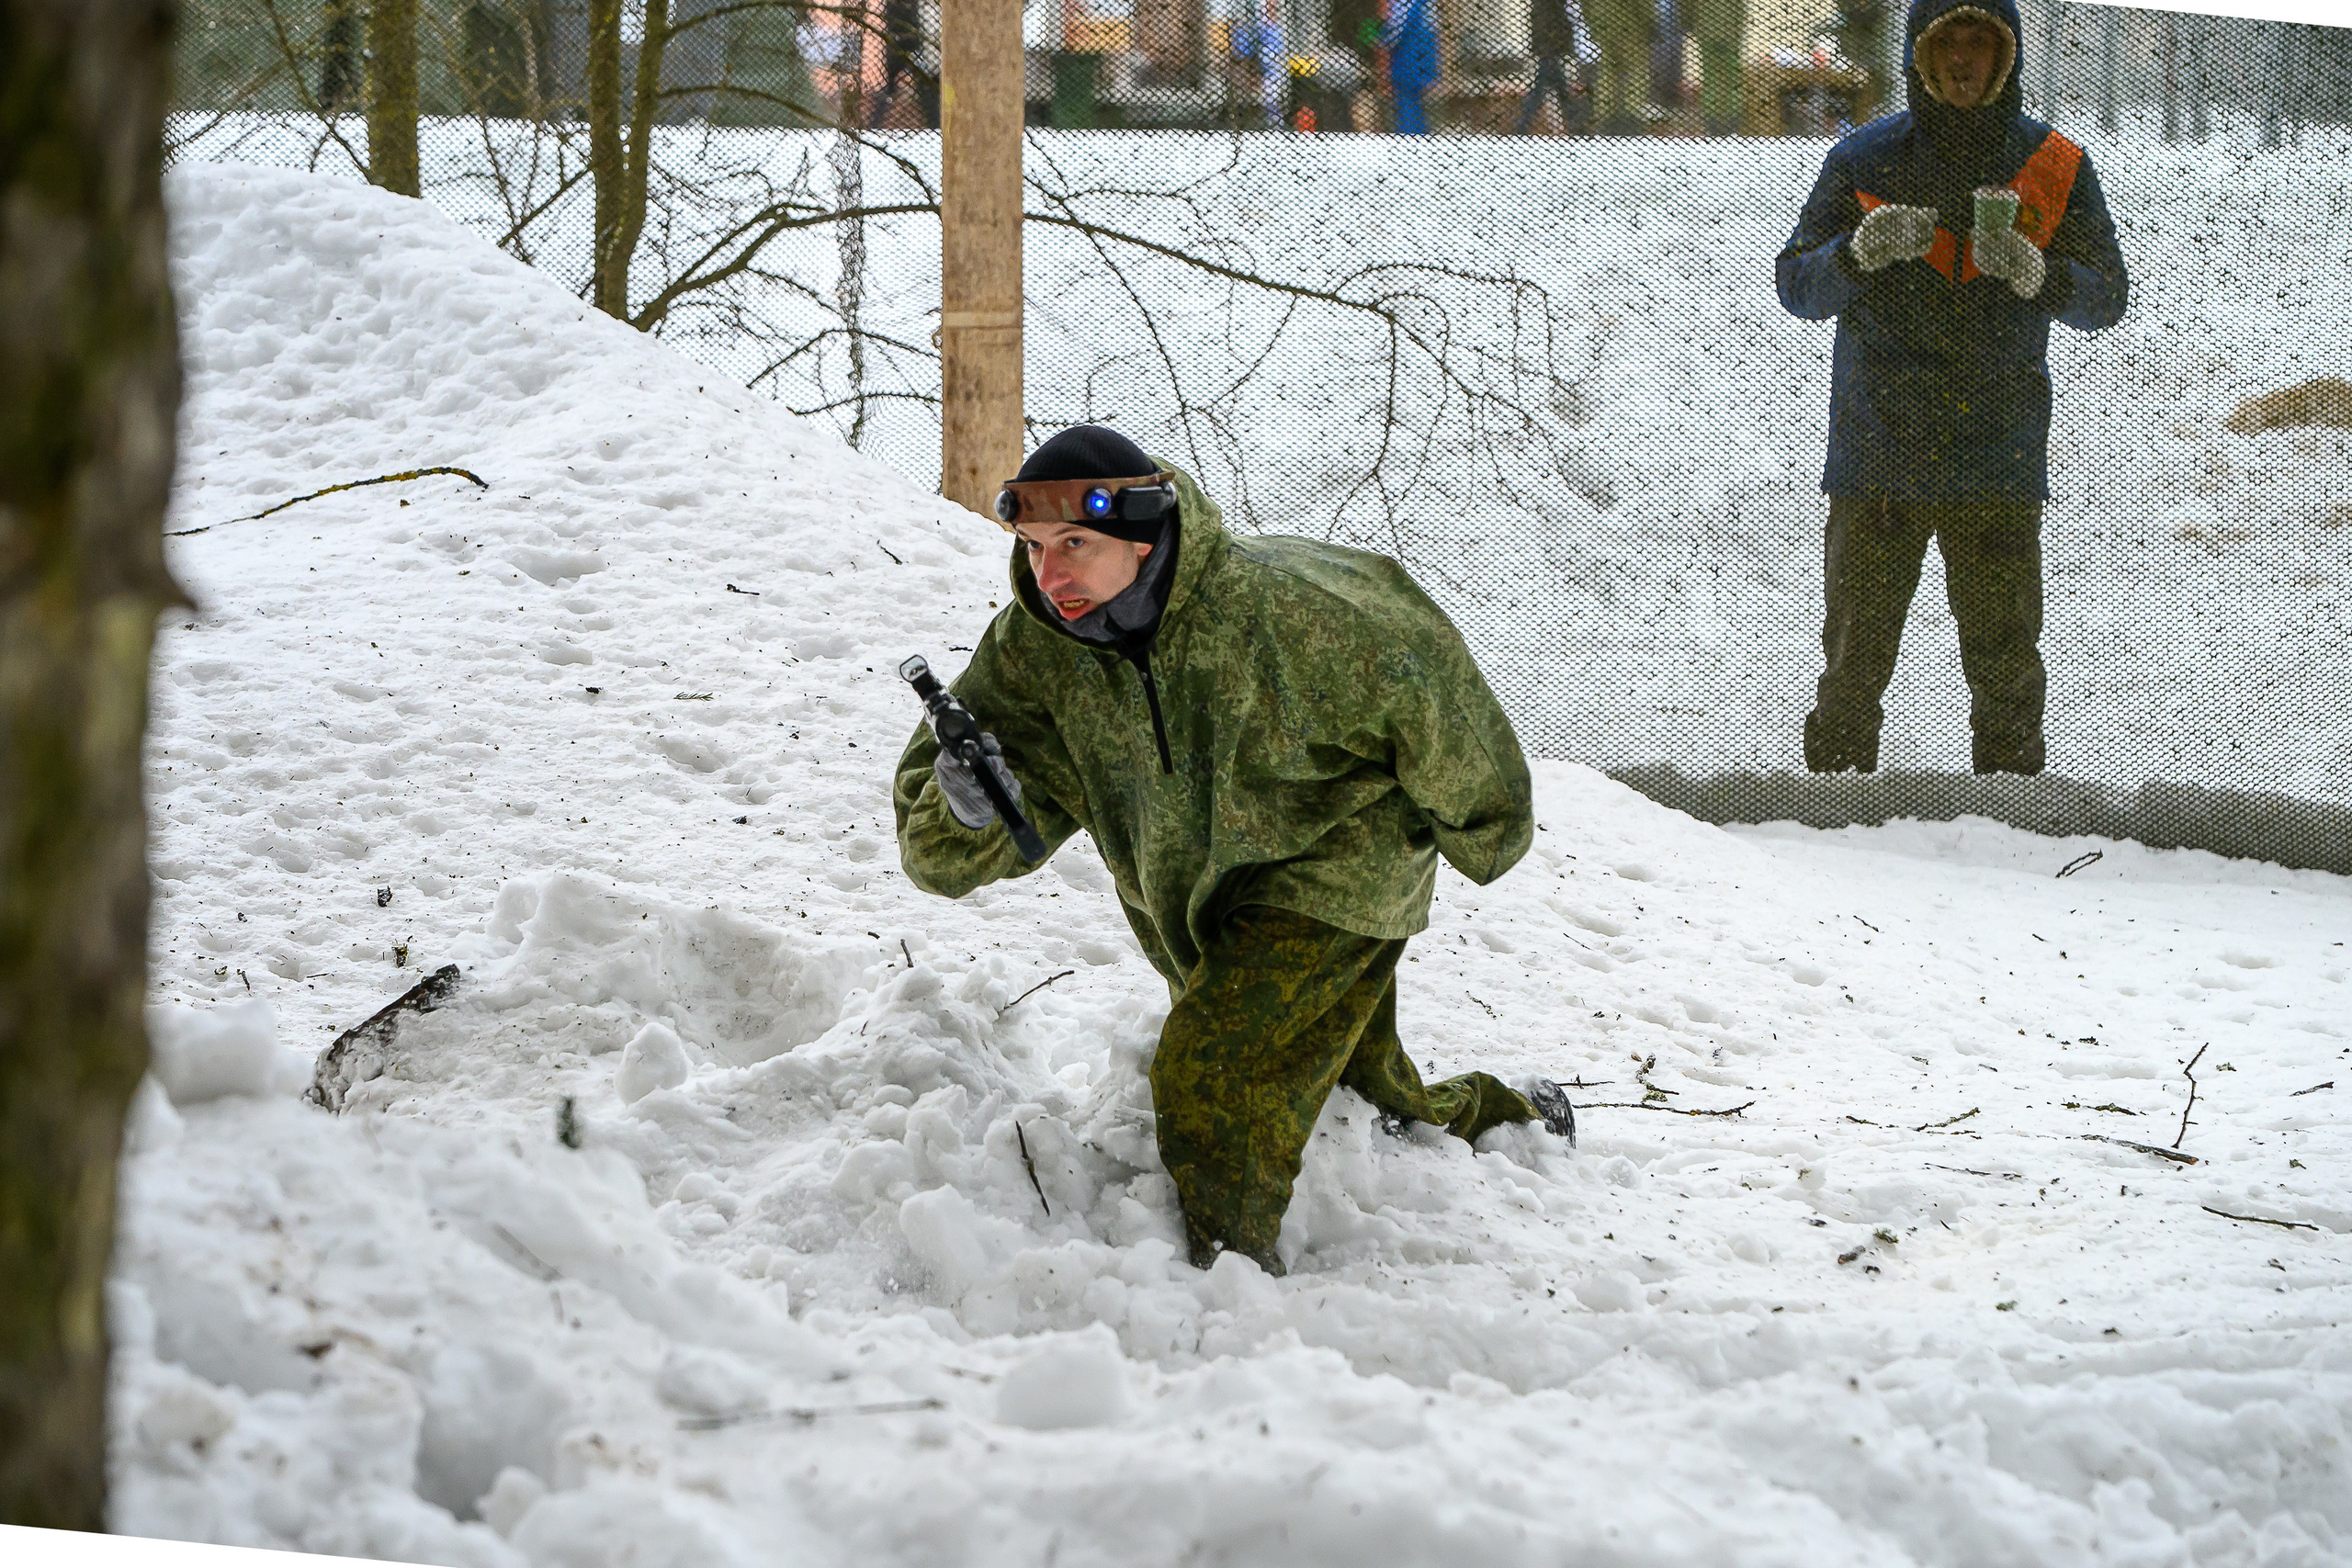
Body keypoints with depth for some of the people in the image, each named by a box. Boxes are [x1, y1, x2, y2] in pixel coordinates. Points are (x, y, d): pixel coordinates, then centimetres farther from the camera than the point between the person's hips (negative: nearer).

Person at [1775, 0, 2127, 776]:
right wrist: (1861, 252, -20)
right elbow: (1796, 286, 1)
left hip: (1998, 456, 1)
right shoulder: (1863, 160, 3)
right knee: (1855, 656, 1)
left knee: (2006, 663, 2)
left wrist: (2037, 275, -17)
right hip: (1878, 447, 0)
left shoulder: (2056, 167, 5)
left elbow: (2107, 297, 4)